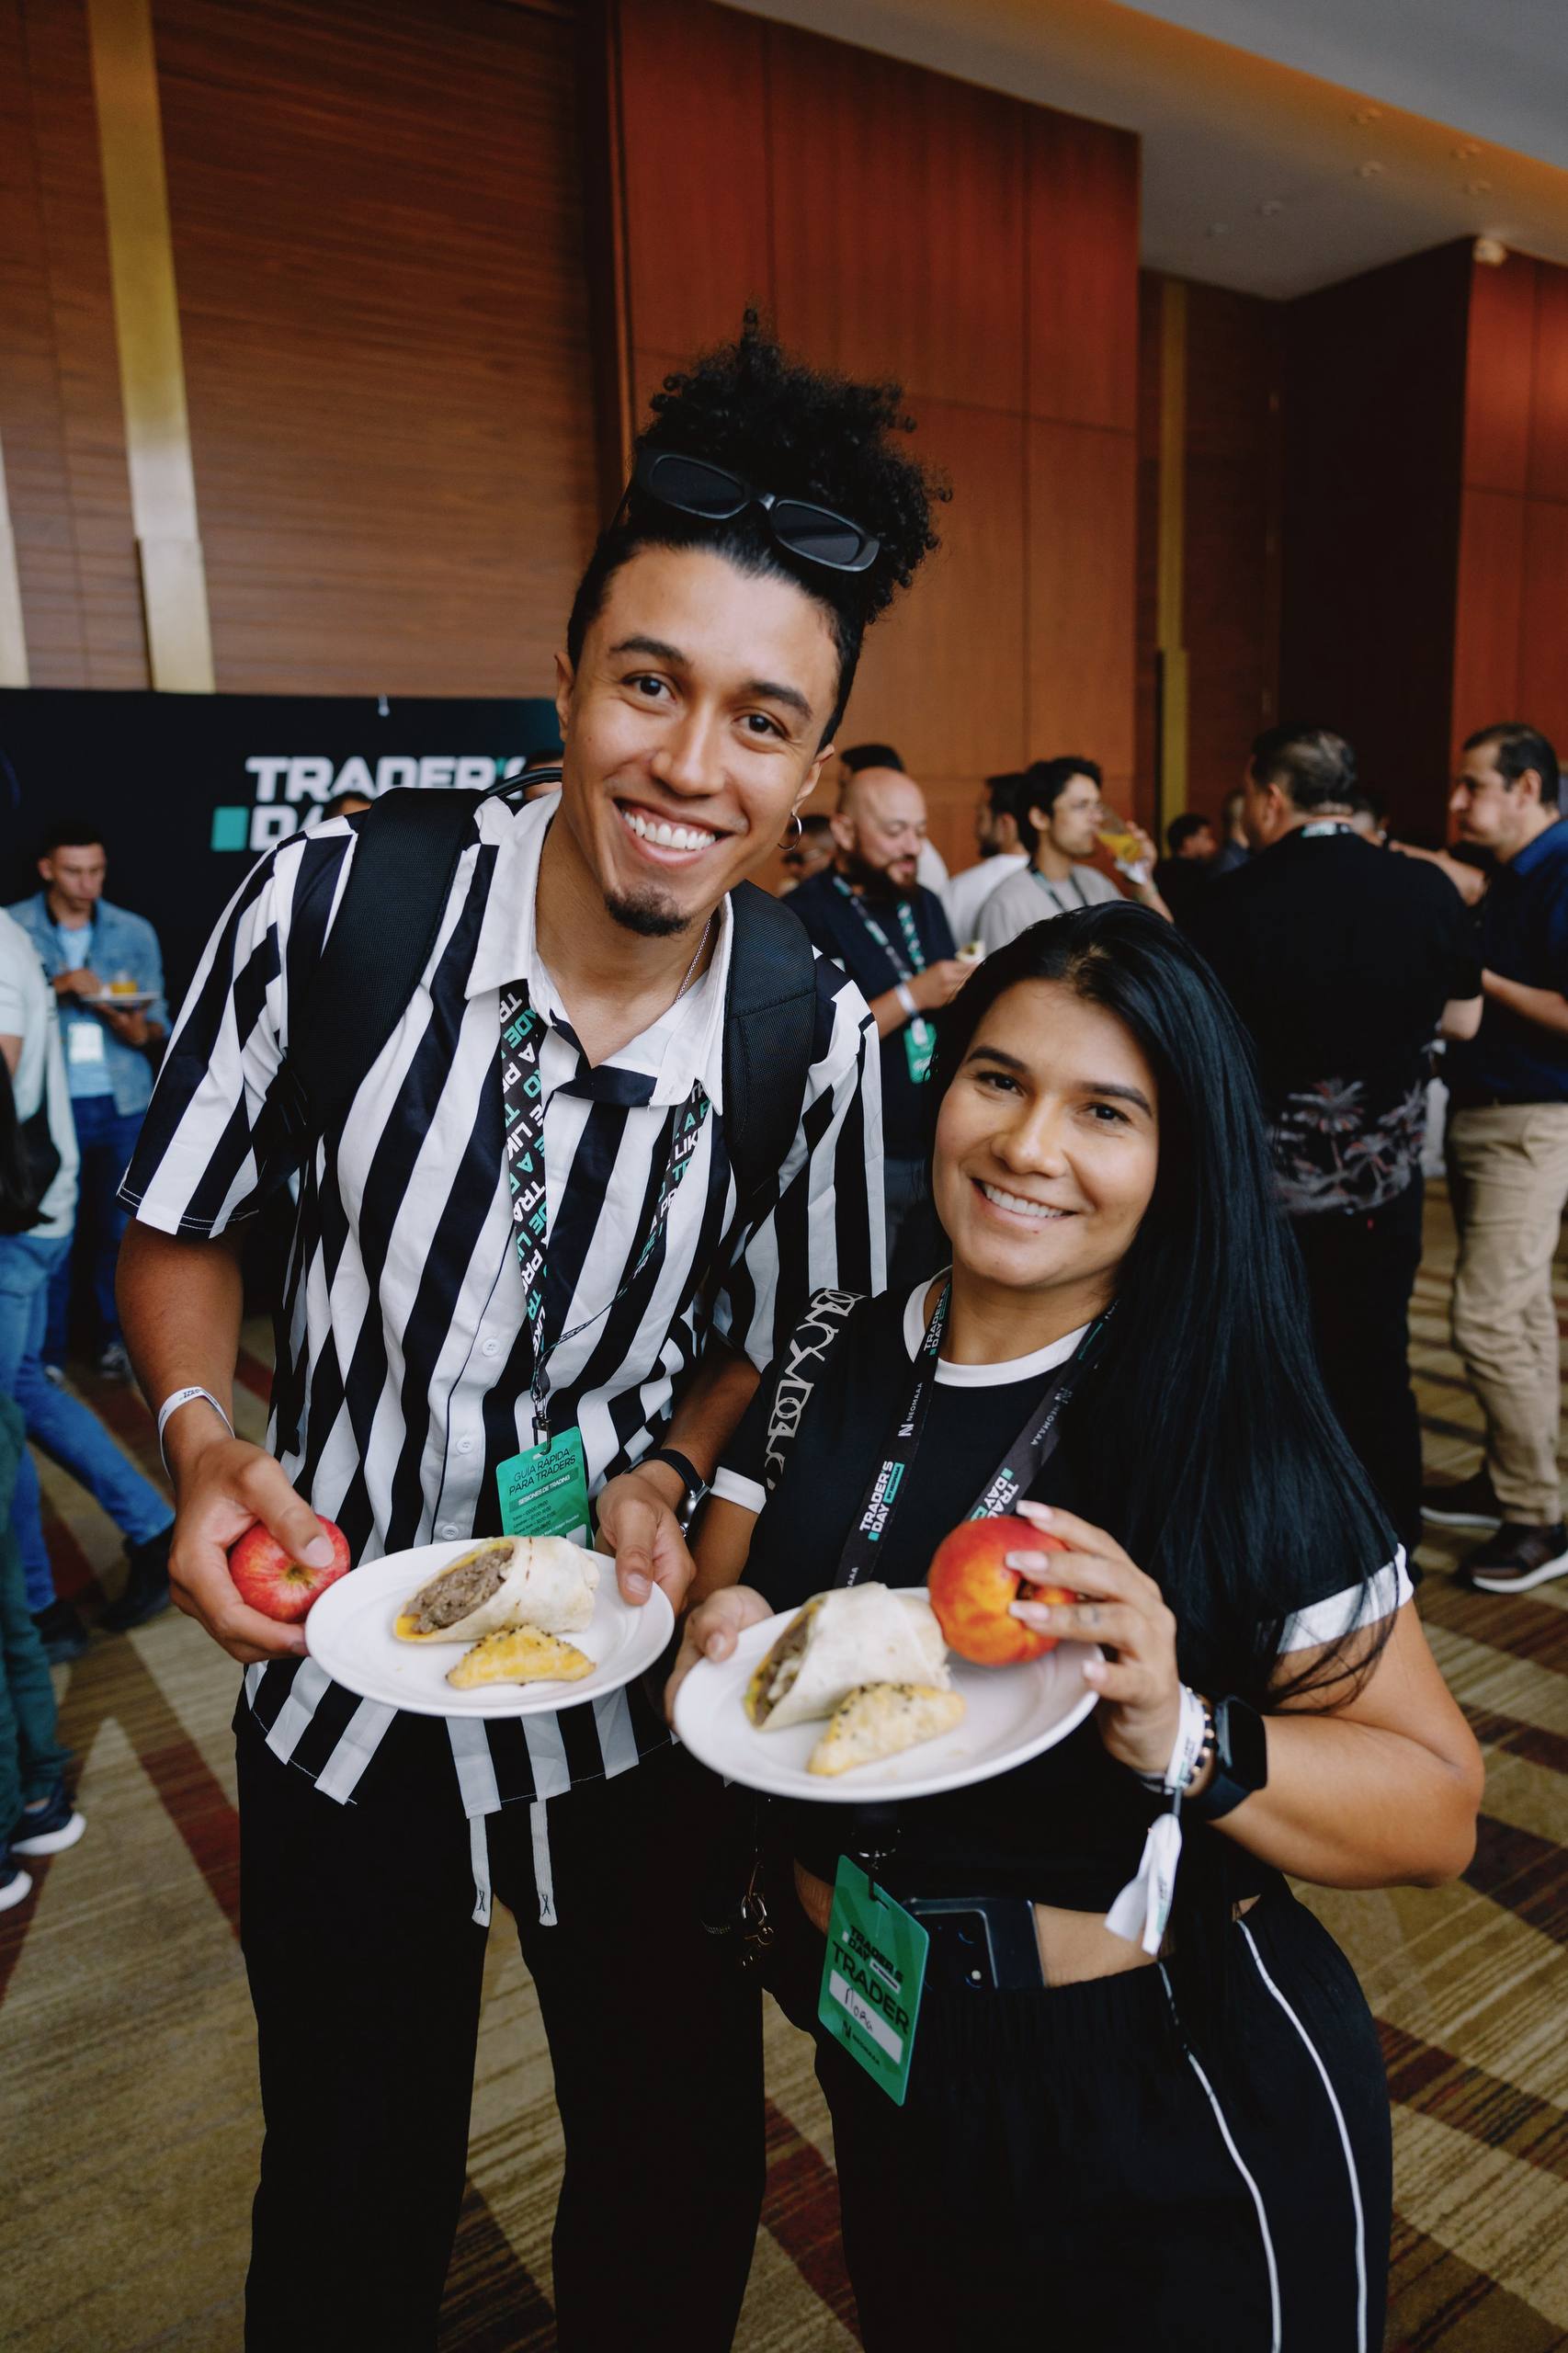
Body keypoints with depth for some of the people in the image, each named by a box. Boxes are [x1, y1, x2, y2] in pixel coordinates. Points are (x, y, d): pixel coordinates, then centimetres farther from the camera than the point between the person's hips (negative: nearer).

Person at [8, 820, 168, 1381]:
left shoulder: (135, 932, 7)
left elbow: (159, 1020, 7)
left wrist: (142, 1033, -15)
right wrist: (59, 987, -18)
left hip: (123, 1106, 2)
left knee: (117, 1227, 7)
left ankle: (112, 1338, 23)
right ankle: (47, 1353, 14)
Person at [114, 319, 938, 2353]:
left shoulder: (820, 1031, -15)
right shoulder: (331, 901, -18)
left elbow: (789, 1335, 0)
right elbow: (179, 1226, -3)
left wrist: (666, 1474, -17)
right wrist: (203, 1441, -20)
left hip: (635, 1680, 1)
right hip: (342, 1676, 0)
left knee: (677, 2183, 22)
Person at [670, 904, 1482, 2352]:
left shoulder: (1244, 1430, -18)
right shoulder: (828, 1368, -6)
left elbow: (1437, 1810, -16)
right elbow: (707, 1608, 1)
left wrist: (1186, 1741, -33)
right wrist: (714, 1643, -21)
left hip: (1184, 2128, -4)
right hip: (886, 2084, 4)